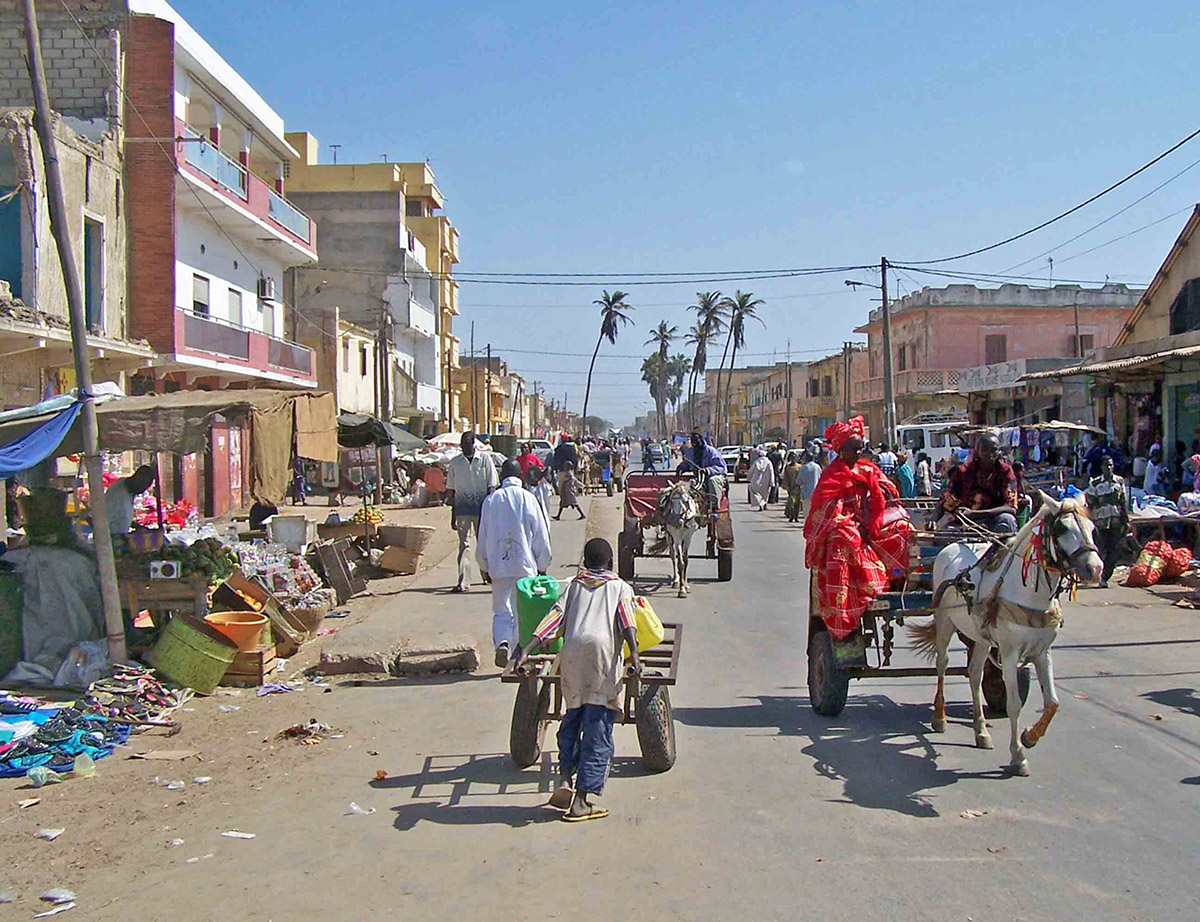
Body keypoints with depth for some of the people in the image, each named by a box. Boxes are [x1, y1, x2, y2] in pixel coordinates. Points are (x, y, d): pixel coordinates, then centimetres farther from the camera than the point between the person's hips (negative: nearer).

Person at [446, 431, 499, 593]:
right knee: (464, 544, -4)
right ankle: (463, 581, -7)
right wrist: (453, 515, 8)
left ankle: (487, 573, 32)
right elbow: (451, 490, 10)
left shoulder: (485, 459, 0)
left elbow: (491, 486, 1)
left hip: (481, 506, -1)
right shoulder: (455, 462, 5)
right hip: (462, 508, 1)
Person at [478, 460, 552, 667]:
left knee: (501, 610, 7)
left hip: (499, 564, 1)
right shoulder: (528, 498, -3)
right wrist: (542, 564, 11)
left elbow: (483, 535, 6)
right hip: (525, 564, -1)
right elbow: (541, 535, 0)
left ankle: (501, 643, -17)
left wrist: (484, 564, 17)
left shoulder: (491, 500, 1)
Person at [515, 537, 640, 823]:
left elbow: (555, 617, 9)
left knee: (572, 719, 19)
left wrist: (528, 649, 3)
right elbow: (627, 620, 0)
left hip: (572, 649, 3)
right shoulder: (620, 586, 20)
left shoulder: (574, 585, 24)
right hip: (604, 649, -2)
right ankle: (581, 800, -5)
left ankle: (565, 778, 3)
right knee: (598, 732, -1)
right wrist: (634, 654, -11)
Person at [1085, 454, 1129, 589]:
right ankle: (1101, 578, 4)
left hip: (1116, 521, 2)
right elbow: (1090, 504, 2)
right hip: (1100, 521, -2)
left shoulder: (1120, 481, 7)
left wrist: (1126, 520, 7)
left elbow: (1124, 502, 10)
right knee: (1101, 550, -6)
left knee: (1114, 551, 1)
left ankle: (1105, 576, 11)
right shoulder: (1095, 483, 1)